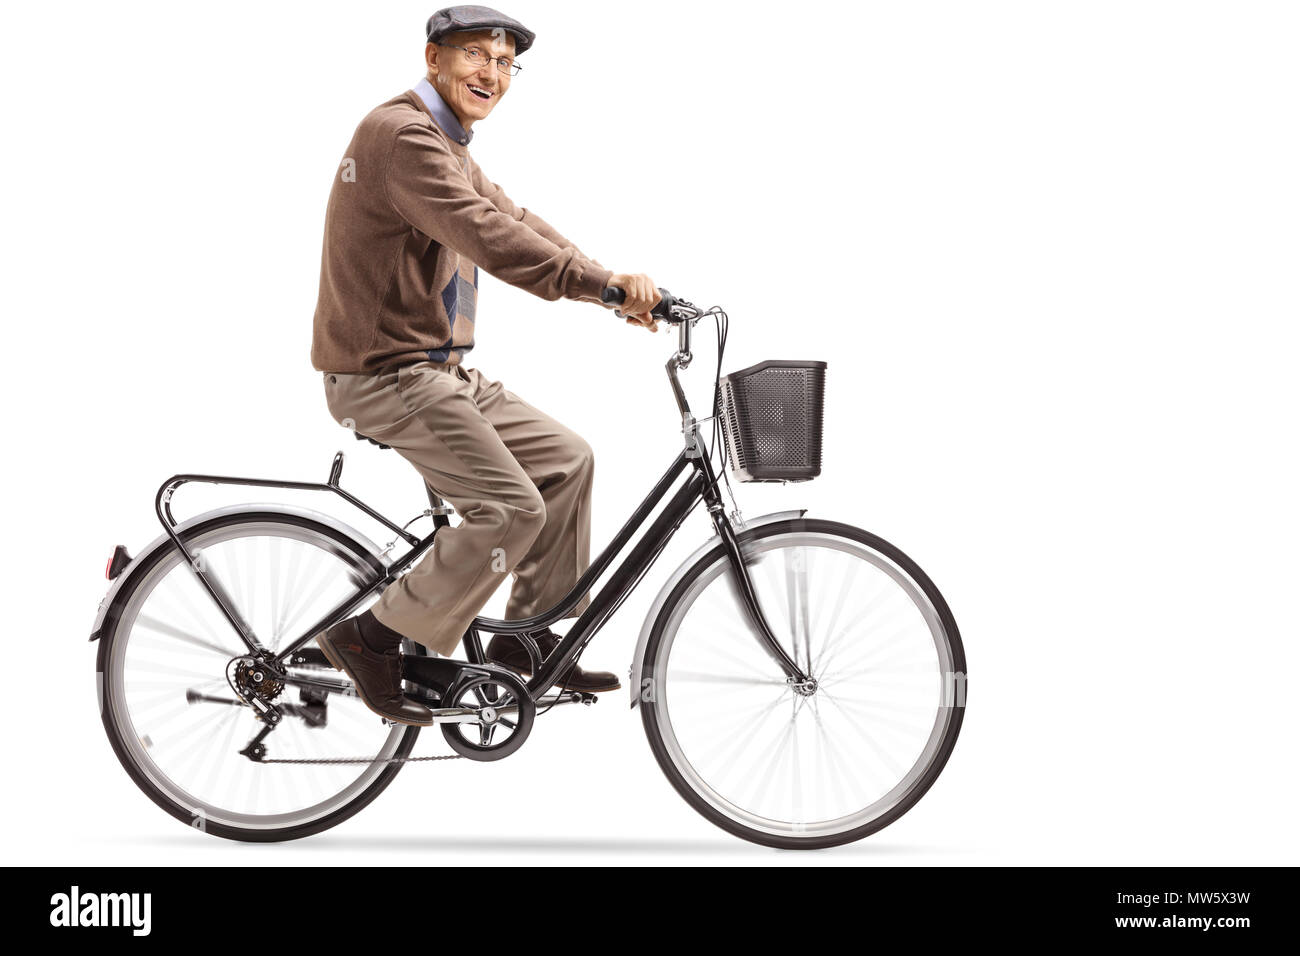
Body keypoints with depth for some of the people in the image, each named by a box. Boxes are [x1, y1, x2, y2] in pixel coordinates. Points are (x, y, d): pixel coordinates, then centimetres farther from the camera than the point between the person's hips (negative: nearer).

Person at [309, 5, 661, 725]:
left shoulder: (449, 147, 20)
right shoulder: (401, 134, -16)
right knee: (512, 507, -17)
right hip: (385, 374, -10)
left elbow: (516, 223, 13)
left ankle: (530, 633, 17)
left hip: (434, 367, 10)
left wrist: (617, 290, 0)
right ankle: (373, 638, -6)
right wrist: (603, 283, -33)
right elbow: (485, 235, -28)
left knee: (566, 459, 8)